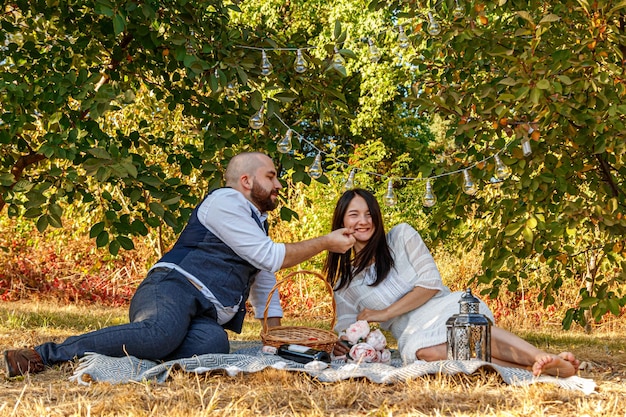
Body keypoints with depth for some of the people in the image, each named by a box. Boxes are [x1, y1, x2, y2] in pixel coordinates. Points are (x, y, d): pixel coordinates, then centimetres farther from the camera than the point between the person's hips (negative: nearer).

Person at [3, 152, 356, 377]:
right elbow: (269, 257, -5)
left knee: (214, 344, -31)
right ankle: (44, 354, -35)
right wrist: (325, 243, 4)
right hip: (173, 289, -7)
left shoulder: (258, 223, 31)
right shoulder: (225, 202, 2)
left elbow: (265, 281, 35)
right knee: (162, 333, -41)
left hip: (206, 316, 7)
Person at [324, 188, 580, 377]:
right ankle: (532, 370, -49)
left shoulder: (401, 236, 7)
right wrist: (339, 344, -12)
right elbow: (346, 327, 13)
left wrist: (385, 313, -7)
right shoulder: (344, 284, 15)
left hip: (445, 307, 0)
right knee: (425, 351, -39)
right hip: (412, 335, 1)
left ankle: (544, 358, -51)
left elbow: (431, 282, -1)